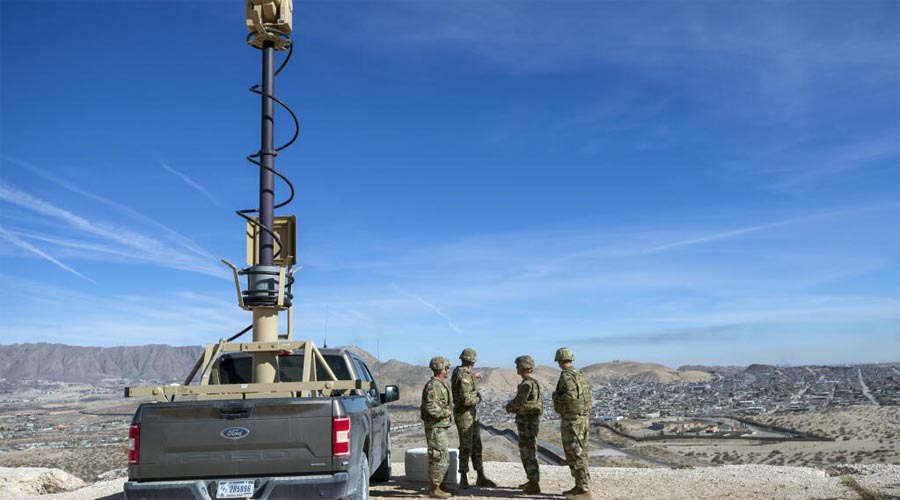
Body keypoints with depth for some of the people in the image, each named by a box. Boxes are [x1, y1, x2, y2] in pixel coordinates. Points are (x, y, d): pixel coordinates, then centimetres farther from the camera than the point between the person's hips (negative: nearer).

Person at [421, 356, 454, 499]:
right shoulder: (434, 386, -18)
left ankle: (435, 488, 21)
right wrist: (447, 412, -15)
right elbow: (431, 409, -27)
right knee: (439, 459, -4)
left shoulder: (439, 385, 14)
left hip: (439, 428, 10)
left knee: (444, 459, 15)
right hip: (435, 428, -10)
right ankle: (435, 490, 3)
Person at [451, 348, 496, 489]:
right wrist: (477, 399, -10)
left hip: (471, 414, 10)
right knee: (466, 448, -1)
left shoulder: (458, 371, 8)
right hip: (464, 415, -10)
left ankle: (481, 477, 17)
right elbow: (465, 399, -30)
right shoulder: (464, 377, -23)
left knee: (476, 446, 12)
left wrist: (473, 376, 42)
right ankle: (463, 479, 10)